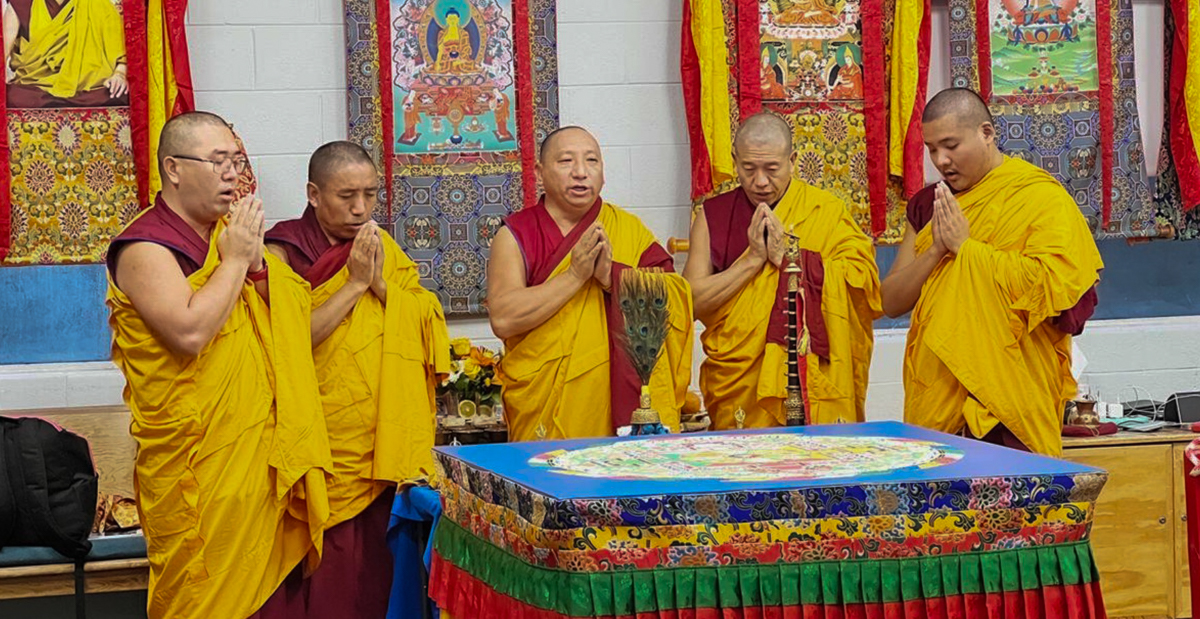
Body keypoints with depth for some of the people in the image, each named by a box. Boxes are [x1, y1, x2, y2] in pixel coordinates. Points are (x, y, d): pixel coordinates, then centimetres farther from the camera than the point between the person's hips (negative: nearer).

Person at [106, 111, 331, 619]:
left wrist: (257, 263, 1)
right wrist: (234, 262, -15)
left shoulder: (230, 232, 14)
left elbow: (298, 315, 16)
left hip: (262, 450, 7)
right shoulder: (145, 247, -10)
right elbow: (189, 331, -24)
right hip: (198, 459, -7)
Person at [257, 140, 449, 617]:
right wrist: (355, 283, -12)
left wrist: (381, 284, -8)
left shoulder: (384, 250, 12)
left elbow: (424, 326, 6)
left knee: (374, 567, 4)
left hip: (384, 444, 4)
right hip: (320, 445, -4)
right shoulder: (285, 250, -3)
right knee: (323, 569, -3)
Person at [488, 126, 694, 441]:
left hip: (623, 397, 2)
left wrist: (613, 277, -13)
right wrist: (576, 275, -13)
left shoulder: (630, 229, 11)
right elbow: (503, 318, -12)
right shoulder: (517, 235, 3)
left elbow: (676, 302, 0)